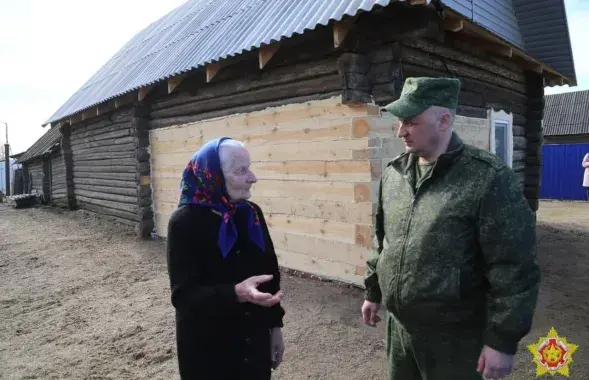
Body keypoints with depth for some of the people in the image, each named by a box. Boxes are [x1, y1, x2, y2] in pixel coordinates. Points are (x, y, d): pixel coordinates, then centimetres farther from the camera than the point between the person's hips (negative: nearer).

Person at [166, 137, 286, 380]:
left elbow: (270, 272, 5)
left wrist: (275, 326, 8)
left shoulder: (252, 212, -3)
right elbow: (183, 295, -20)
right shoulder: (184, 221, -17)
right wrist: (236, 293, -35)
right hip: (206, 348, -4)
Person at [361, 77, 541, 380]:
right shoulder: (394, 172, 1)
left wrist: (503, 340, -14)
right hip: (398, 325, 5)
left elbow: (513, 269, -16)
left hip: (453, 337, -5)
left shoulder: (488, 178, -17)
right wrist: (373, 292, 15)